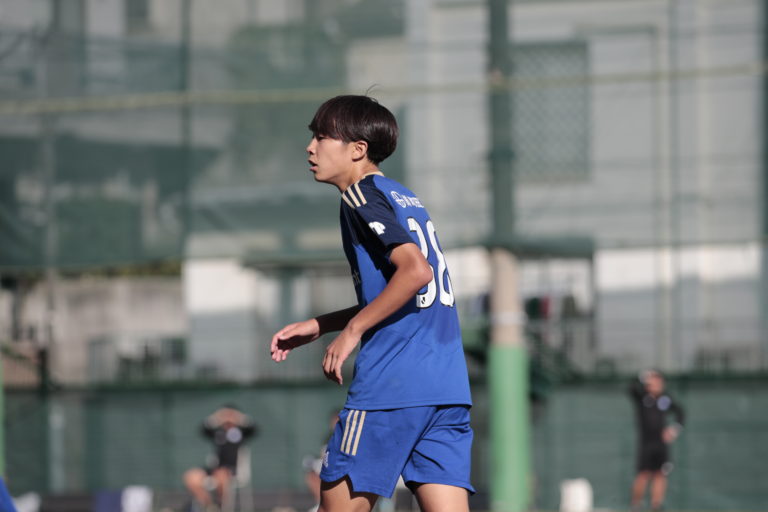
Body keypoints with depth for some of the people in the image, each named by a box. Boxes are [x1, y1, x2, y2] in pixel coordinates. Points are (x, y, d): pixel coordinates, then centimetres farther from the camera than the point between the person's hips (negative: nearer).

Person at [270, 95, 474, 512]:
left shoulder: (361, 197, -5)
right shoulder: (405, 199, 21)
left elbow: (415, 271, -19)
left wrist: (352, 330, -13)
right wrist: (317, 326, 27)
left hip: (390, 384, -8)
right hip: (449, 390, 8)